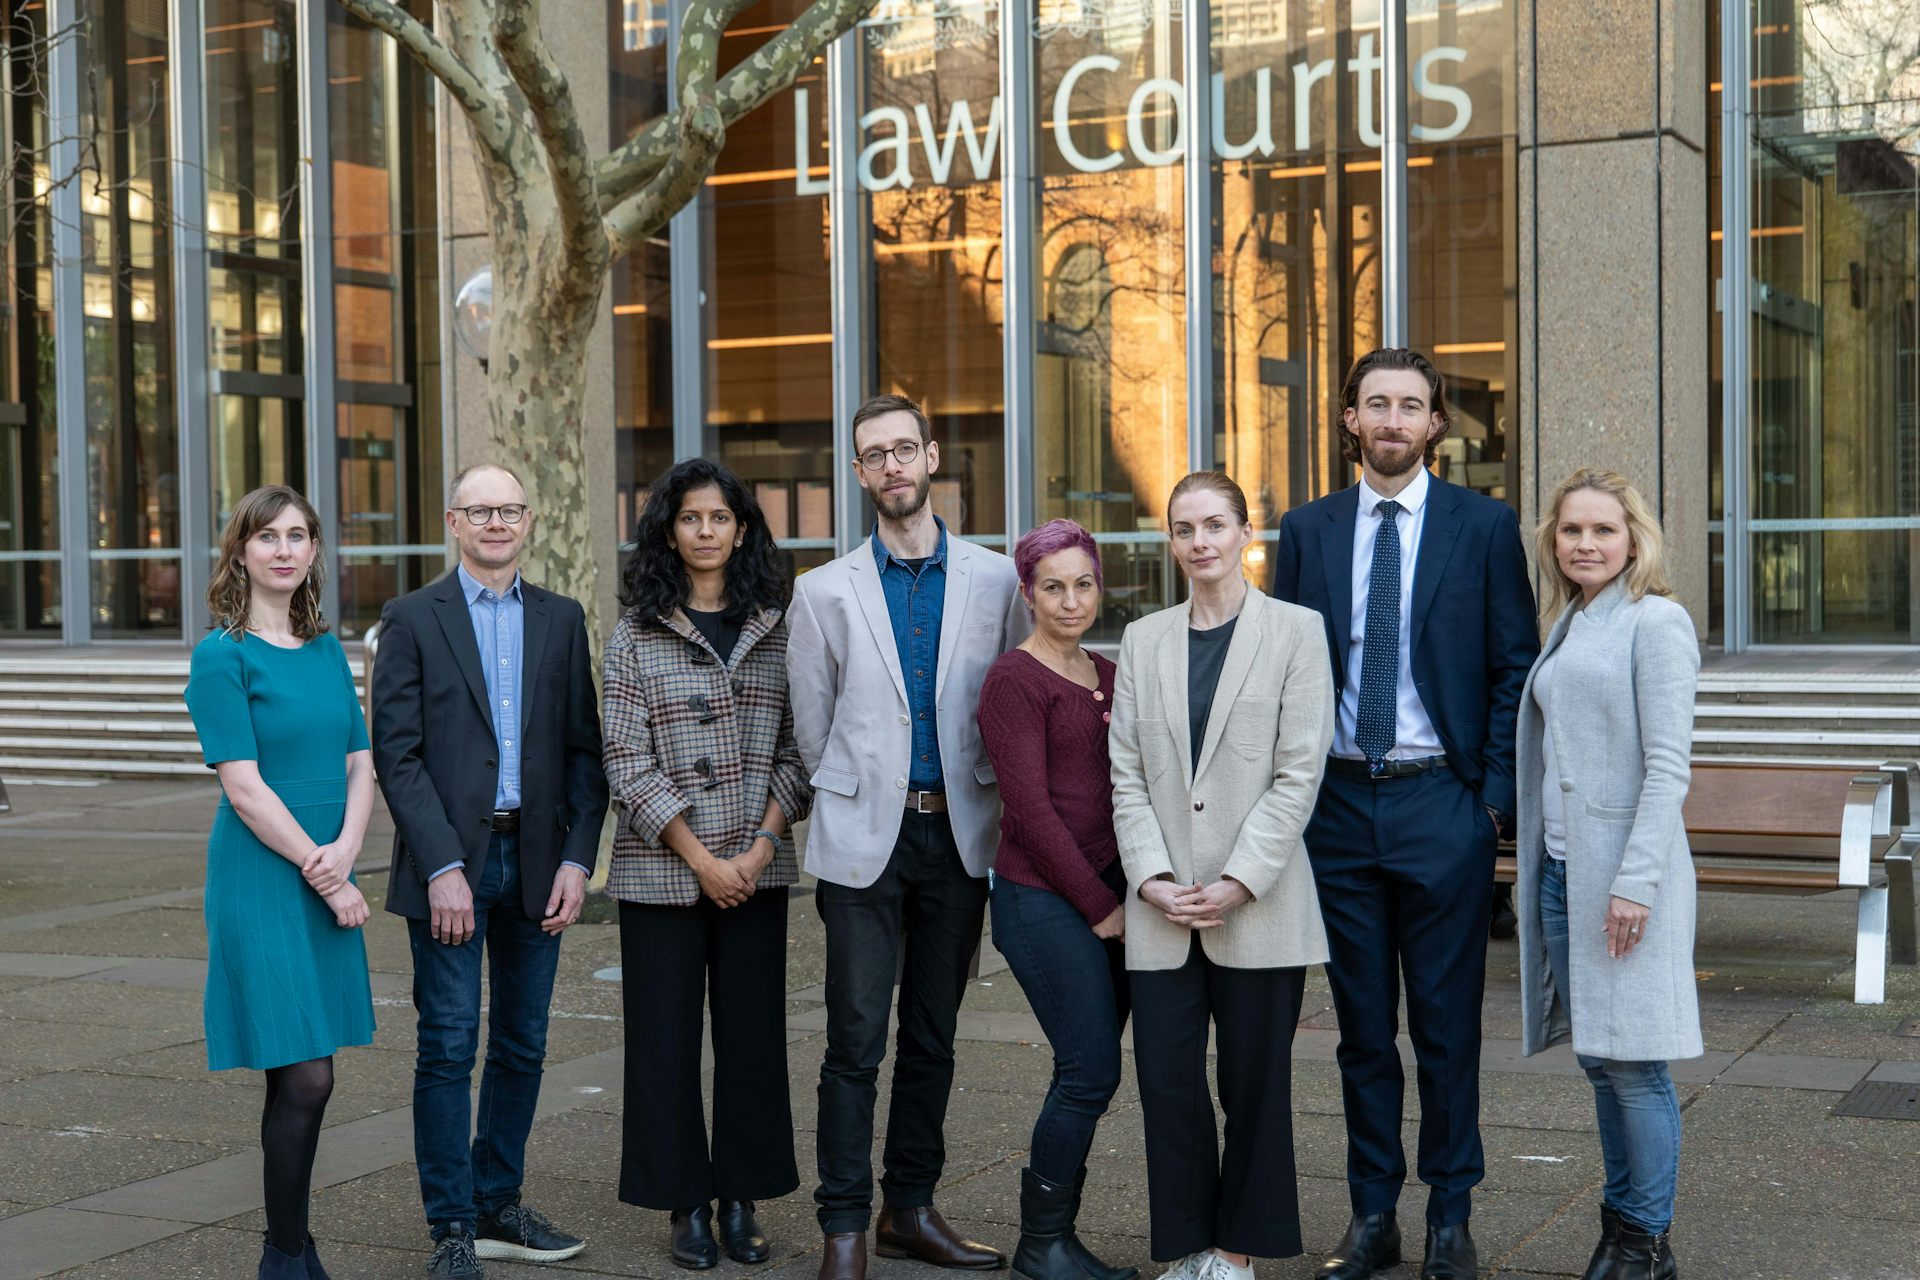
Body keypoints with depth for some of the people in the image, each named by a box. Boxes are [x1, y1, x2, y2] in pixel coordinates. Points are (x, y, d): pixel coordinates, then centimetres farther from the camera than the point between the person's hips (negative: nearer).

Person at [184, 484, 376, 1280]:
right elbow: (244, 786, -12)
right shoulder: (223, 655, -7)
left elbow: (360, 764, 10)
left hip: (328, 879, 6)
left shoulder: (326, 649, 12)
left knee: (307, 1076, 9)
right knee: (303, 1079, -7)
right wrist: (322, 879, -11)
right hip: (262, 880, -6)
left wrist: (345, 852, -8)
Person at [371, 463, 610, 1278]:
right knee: (448, 1049, -2)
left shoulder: (561, 620, 10)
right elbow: (396, 753, -6)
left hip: (537, 861, 4)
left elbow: (584, 749, 8)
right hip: (450, 863, -4)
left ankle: (498, 1207, 23)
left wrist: (577, 859, -2)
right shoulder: (412, 620, 0)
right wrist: (442, 867, -14)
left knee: (522, 1046, 10)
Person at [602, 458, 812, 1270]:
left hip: (756, 869, 2)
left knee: (752, 1034, 6)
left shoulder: (776, 631, 6)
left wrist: (764, 845, -8)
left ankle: (741, 1203, 17)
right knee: (666, 1037, 3)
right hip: (660, 871, -2)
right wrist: (700, 858, -11)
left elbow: (794, 749, 4)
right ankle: (687, 1207, 14)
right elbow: (628, 765, -6)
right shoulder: (636, 636, -1)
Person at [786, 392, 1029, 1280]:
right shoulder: (826, 592, 2)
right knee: (855, 1043, -3)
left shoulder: (994, 580, 5)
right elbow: (812, 726, 8)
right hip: (865, 839, -2)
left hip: (957, 835, 2)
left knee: (933, 1039, 10)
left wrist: (983, 809, 7)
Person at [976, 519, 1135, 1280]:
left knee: (1086, 1073, 8)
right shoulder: (1015, 680, -9)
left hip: (1105, 895, 7)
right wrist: (1099, 905, -11)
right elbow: (1031, 808, -13)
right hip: (1044, 897, -7)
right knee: (1091, 1070, -6)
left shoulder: (1108, 676, 14)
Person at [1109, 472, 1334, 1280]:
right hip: (1161, 908, 3)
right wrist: (1153, 878, -6)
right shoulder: (1143, 639, 11)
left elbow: (1299, 774, -6)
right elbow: (1127, 773, 7)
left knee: (1255, 1085, 5)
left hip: (1259, 905, -3)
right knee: (1167, 1084, 2)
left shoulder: (1294, 632, 0)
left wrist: (1238, 882, -12)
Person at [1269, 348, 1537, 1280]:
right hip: (1338, 801, 2)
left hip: (1442, 804, -2)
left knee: (1447, 1026, 5)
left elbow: (1515, 670, 0)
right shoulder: (1307, 530, 8)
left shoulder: (1484, 526, 1)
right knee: (1362, 1026, 10)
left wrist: (1496, 797, -7)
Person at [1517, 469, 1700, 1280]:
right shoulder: (1568, 627, 16)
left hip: (1623, 871, -8)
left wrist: (1635, 880, -20)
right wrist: (1536, 869, 16)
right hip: (1561, 869, 8)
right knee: (1596, 1060, 12)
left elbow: (1667, 765, -14)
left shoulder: (1656, 623, -8)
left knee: (1632, 1060, -2)